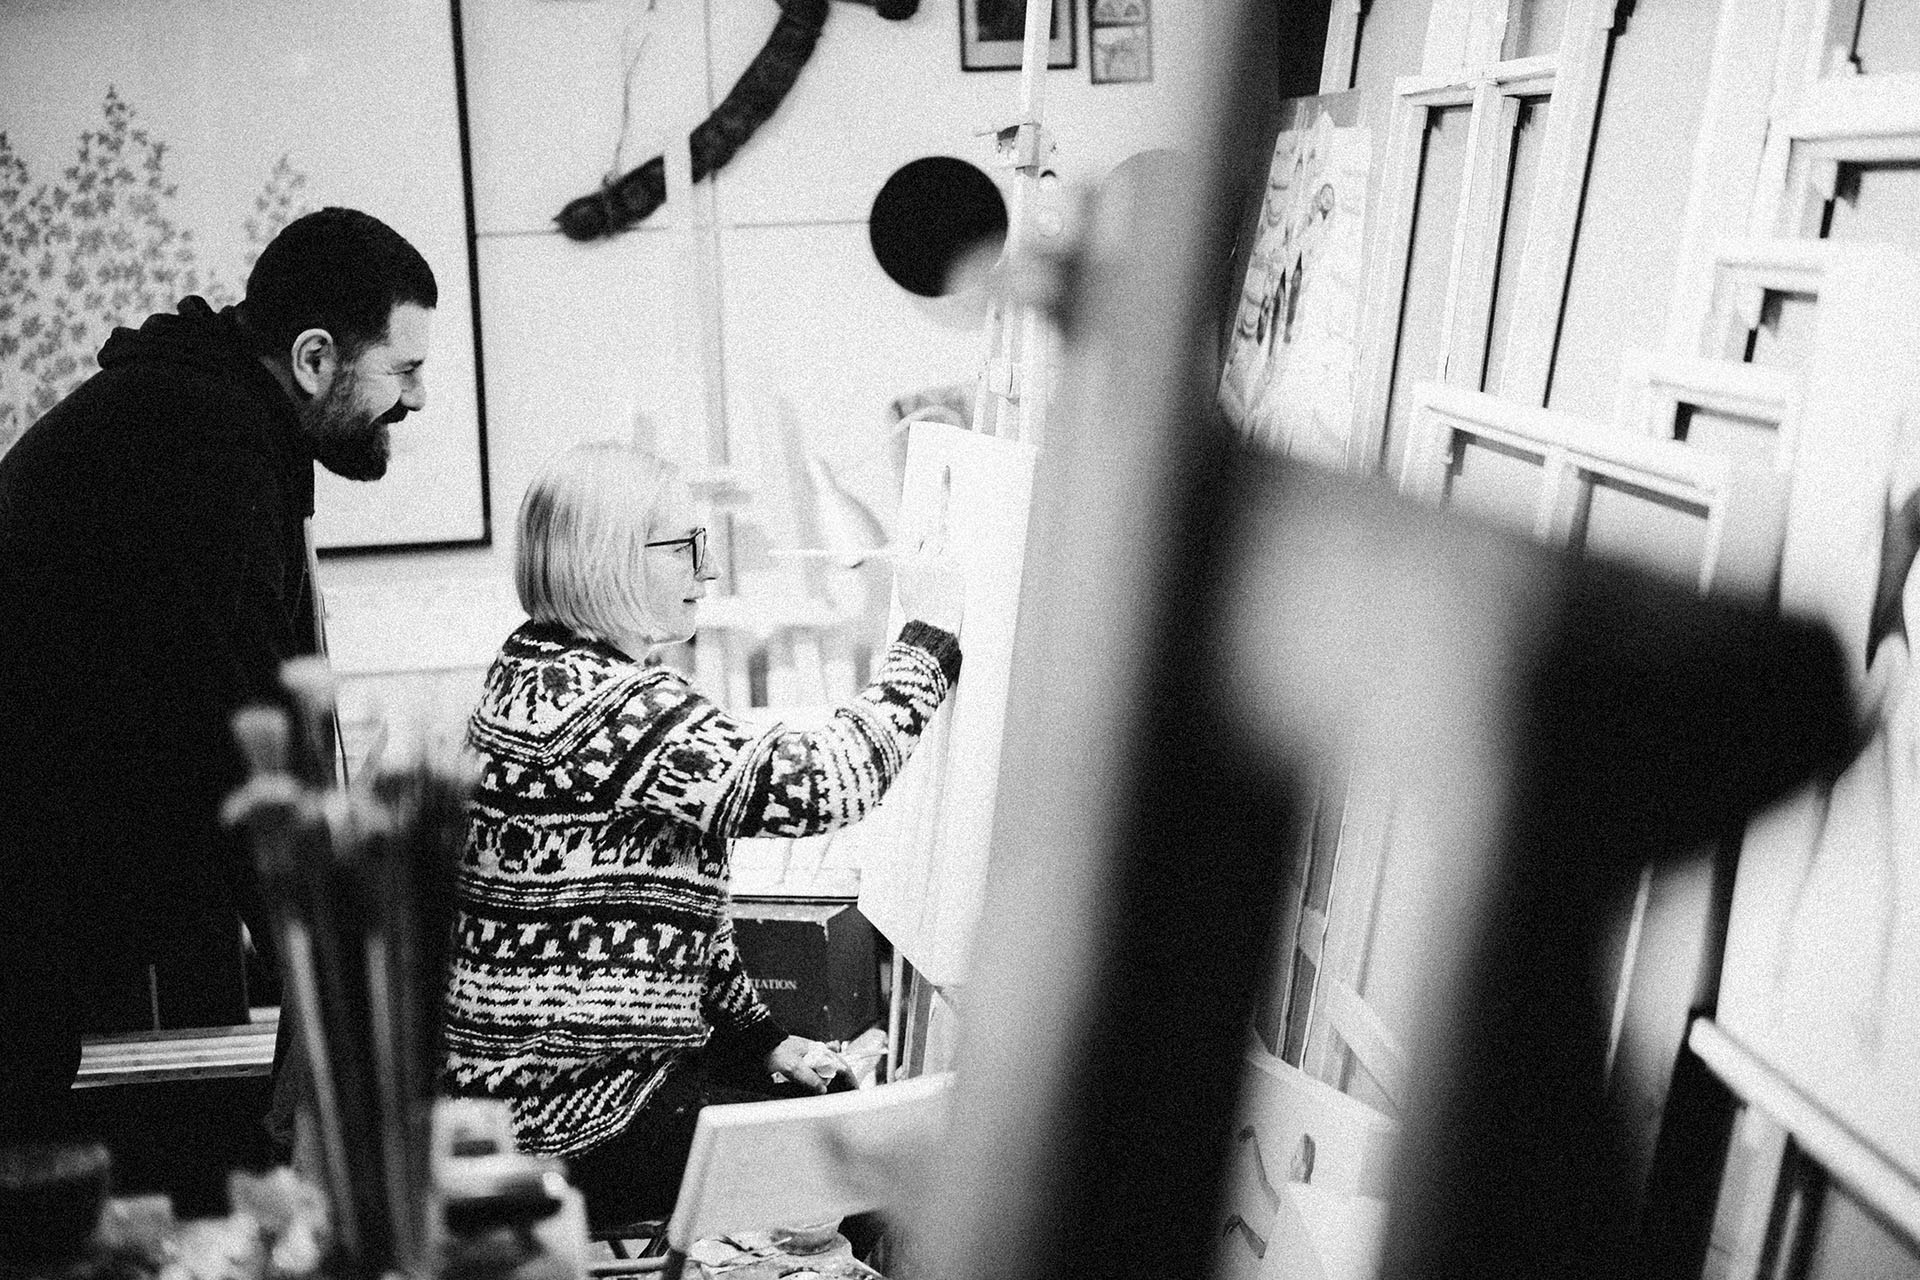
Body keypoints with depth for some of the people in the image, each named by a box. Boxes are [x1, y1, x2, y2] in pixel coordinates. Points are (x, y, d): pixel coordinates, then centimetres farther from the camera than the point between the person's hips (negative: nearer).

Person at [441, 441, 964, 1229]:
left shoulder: (543, 670, 9)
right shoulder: (600, 706, -25)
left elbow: (668, 905, 13)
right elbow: (815, 785, -30)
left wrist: (763, 1037, 11)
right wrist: (930, 634, -18)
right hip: (569, 1124, -10)